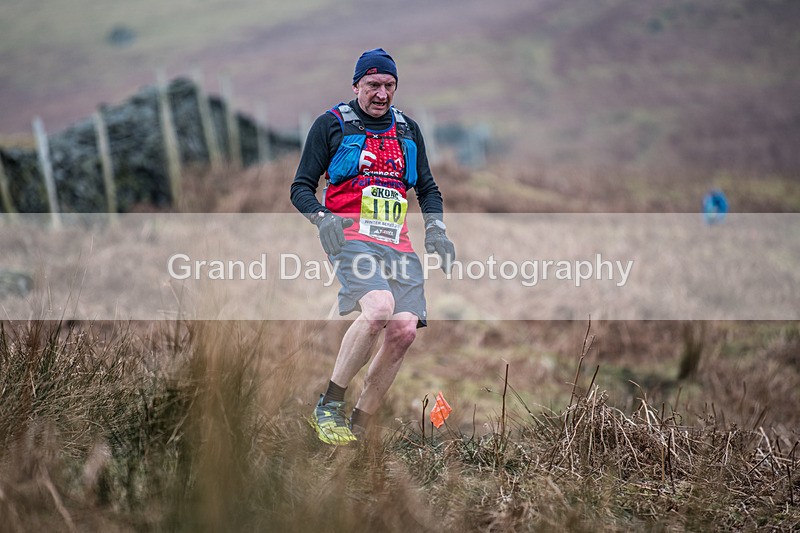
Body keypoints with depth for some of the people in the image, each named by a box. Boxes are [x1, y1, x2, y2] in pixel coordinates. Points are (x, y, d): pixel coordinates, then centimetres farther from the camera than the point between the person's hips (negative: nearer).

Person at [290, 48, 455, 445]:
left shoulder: (408, 130, 20)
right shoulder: (331, 124, 7)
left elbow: (428, 188, 28)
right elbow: (301, 187, 5)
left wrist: (435, 229, 10)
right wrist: (323, 219, -14)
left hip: (398, 244, 5)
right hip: (351, 237, -5)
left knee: (405, 330, -13)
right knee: (379, 309, -31)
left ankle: (358, 427, -1)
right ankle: (328, 407, -19)